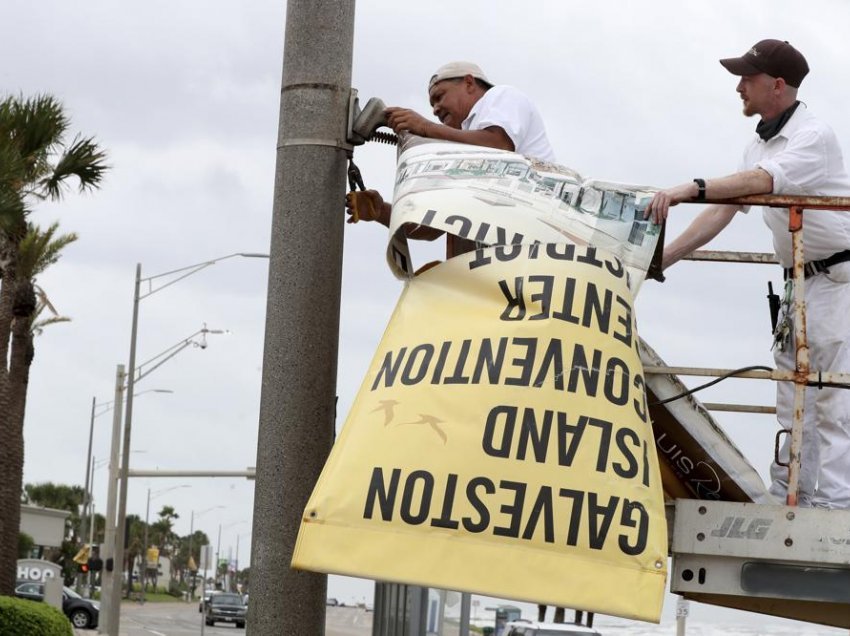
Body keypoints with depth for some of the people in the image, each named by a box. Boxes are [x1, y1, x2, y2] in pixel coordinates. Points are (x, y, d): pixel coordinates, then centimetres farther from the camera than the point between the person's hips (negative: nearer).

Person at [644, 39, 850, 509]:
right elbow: (724, 210, 10)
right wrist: (663, 259, 3)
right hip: (800, 280, 9)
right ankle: (788, 501, 15)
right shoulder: (759, 146, 11)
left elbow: (762, 181, -33)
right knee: (794, 400, 10)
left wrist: (691, 189, -46)